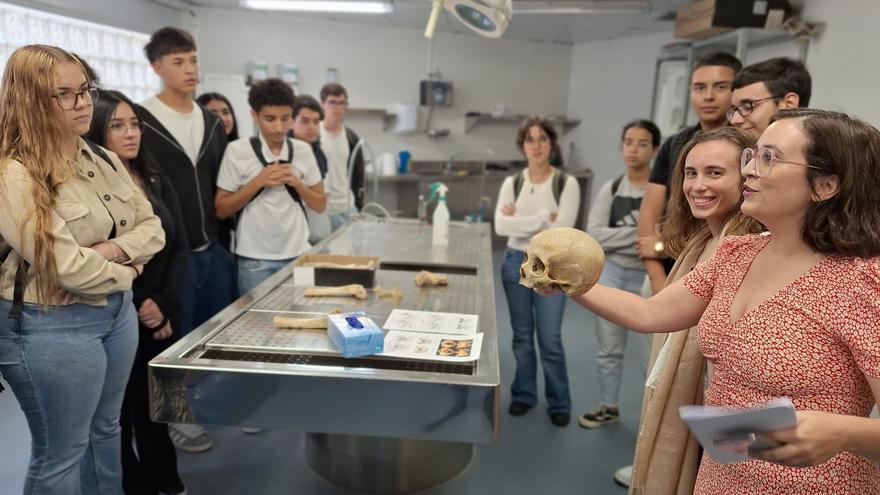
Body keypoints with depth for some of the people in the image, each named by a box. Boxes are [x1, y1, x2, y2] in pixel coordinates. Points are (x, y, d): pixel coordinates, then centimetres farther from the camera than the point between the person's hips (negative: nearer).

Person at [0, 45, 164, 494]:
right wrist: (125, 273, -8)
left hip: (118, 311, 8)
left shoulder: (103, 160, 6)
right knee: (61, 454, 9)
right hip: (51, 327, -7)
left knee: (105, 431, 23)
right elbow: (67, 267, -26)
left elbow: (152, 229, 5)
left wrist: (110, 250, -14)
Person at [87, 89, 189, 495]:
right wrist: (139, 303, -13)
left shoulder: (156, 180, 8)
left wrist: (165, 305, -4)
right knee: (119, 409, 9)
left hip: (163, 316, 5)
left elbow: (179, 246, 6)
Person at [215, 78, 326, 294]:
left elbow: (320, 205, 7)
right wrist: (258, 181, -16)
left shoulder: (303, 150, 2)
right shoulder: (237, 151, -6)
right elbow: (221, 210, -4)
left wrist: (296, 182, -11)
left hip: (298, 255, 3)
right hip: (254, 259, -2)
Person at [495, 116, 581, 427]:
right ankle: (524, 394, 31)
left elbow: (562, 230, -17)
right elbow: (500, 226, -13)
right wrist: (544, 218, -17)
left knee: (550, 339, 3)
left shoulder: (566, 184, -7)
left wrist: (520, 220, -12)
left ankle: (559, 402, 22)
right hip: (516, 263, 3)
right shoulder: (512, 183, 1)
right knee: (522, 335, 14)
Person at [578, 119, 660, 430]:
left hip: (647, 278, -5)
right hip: (611, 274, 5)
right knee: (608, 349, 17)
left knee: (650, 354, -1)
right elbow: (594, 235, -8)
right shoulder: (610, 190, 3)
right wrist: (639, 235, -17)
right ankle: (609, 407, 35)